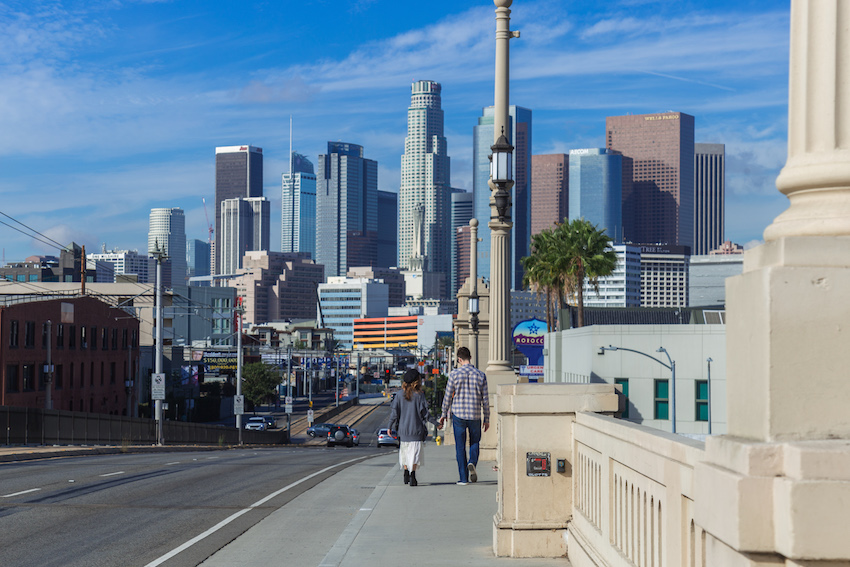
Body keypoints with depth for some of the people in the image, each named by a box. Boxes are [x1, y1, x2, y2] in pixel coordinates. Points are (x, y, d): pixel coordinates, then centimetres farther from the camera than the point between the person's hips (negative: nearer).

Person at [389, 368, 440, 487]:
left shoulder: (399, 394, 0)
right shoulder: (419, 395, -8)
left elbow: (394, 412, 0)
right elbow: (425, 413, -9)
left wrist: (390, 427, 9)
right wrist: (436, 423, 1)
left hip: (403, 429, 3)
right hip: (416, 430, -3)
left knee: (404, 451, 17)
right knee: (415, 452, -1)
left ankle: (406, 473, 16)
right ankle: (412, 474, -12)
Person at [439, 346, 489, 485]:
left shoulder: (454, 374, -6)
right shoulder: (481, 375, -1)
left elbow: (448, 397, -2)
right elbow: (485, 400, 2)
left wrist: (444, 414, 11)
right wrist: (487, 419, 11)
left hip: (458, 414, -1)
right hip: (475, 415, 1)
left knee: (460, 447, 6)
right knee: (475, 443, 19)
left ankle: (463, 478, 4)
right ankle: (472, 463, -9)